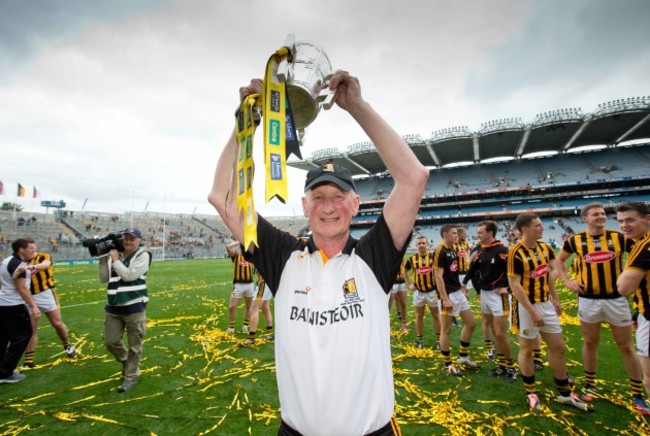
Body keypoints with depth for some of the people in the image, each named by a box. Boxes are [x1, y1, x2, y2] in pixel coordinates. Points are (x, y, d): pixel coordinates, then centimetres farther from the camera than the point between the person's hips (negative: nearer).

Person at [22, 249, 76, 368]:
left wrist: (33, 266, -49)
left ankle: (67, 345, 27)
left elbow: (46, 264, -29)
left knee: (57, 324, 3)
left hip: (46, 294, -3)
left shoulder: (44, 256, -4)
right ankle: (28, 361, 12)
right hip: (30, 297, 3)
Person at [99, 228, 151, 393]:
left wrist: (115, 259, -10)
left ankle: (130, 377, 22)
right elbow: (104, 279, 11)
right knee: (111, 341, 12)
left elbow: (129, 275, -19)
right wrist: (103, 260, 1)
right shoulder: (114, 254, 8)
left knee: (134, 345, 5)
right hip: (113, 308, 6)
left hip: (134, 308, -5)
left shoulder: (143, 255, -9)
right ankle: (127, 362, 39)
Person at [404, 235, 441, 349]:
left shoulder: (433, 257, -9)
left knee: (436, 316, 11)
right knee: (419, 316, 12)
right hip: (418, 292, 2)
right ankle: (419, 339, 24)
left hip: (432, 291, -2)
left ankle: (439, 339, 23)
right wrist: (409, 284, 6)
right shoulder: (412, 258, -2)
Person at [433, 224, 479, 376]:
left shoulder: (453, 250, 11)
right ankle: (448, 364, 17)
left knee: (471, 323, 15)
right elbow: (438, 277, -20)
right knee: (446, 330, 3)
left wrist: (462, 289, 17)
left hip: (458, 293, 9)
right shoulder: (440, 251, -17)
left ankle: (463, 357, 29)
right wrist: (445, 299, -22)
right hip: (448, 295, -9)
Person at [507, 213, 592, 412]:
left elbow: (548, 275, 17)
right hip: (527, 306, -7)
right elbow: (515, 285, -21)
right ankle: (531, 393, 24)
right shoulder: (516, 252, -20)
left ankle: (564, 393, 32)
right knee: (527, 349, 7)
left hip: (546, 304, 8)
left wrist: (555, 299, 15)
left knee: (558, 346, 15)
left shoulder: (545, 248, 4)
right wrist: (532, 312, -20)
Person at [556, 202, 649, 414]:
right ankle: (589, 385, 29)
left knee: (627, 347, 10)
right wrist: (567, 281, 2)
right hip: (588, 300, 0)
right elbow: (559, 259, 12)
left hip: (616, 299, 0)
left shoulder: (619, 237, -4)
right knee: (590, 343, 13)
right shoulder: (575, 240, -2)